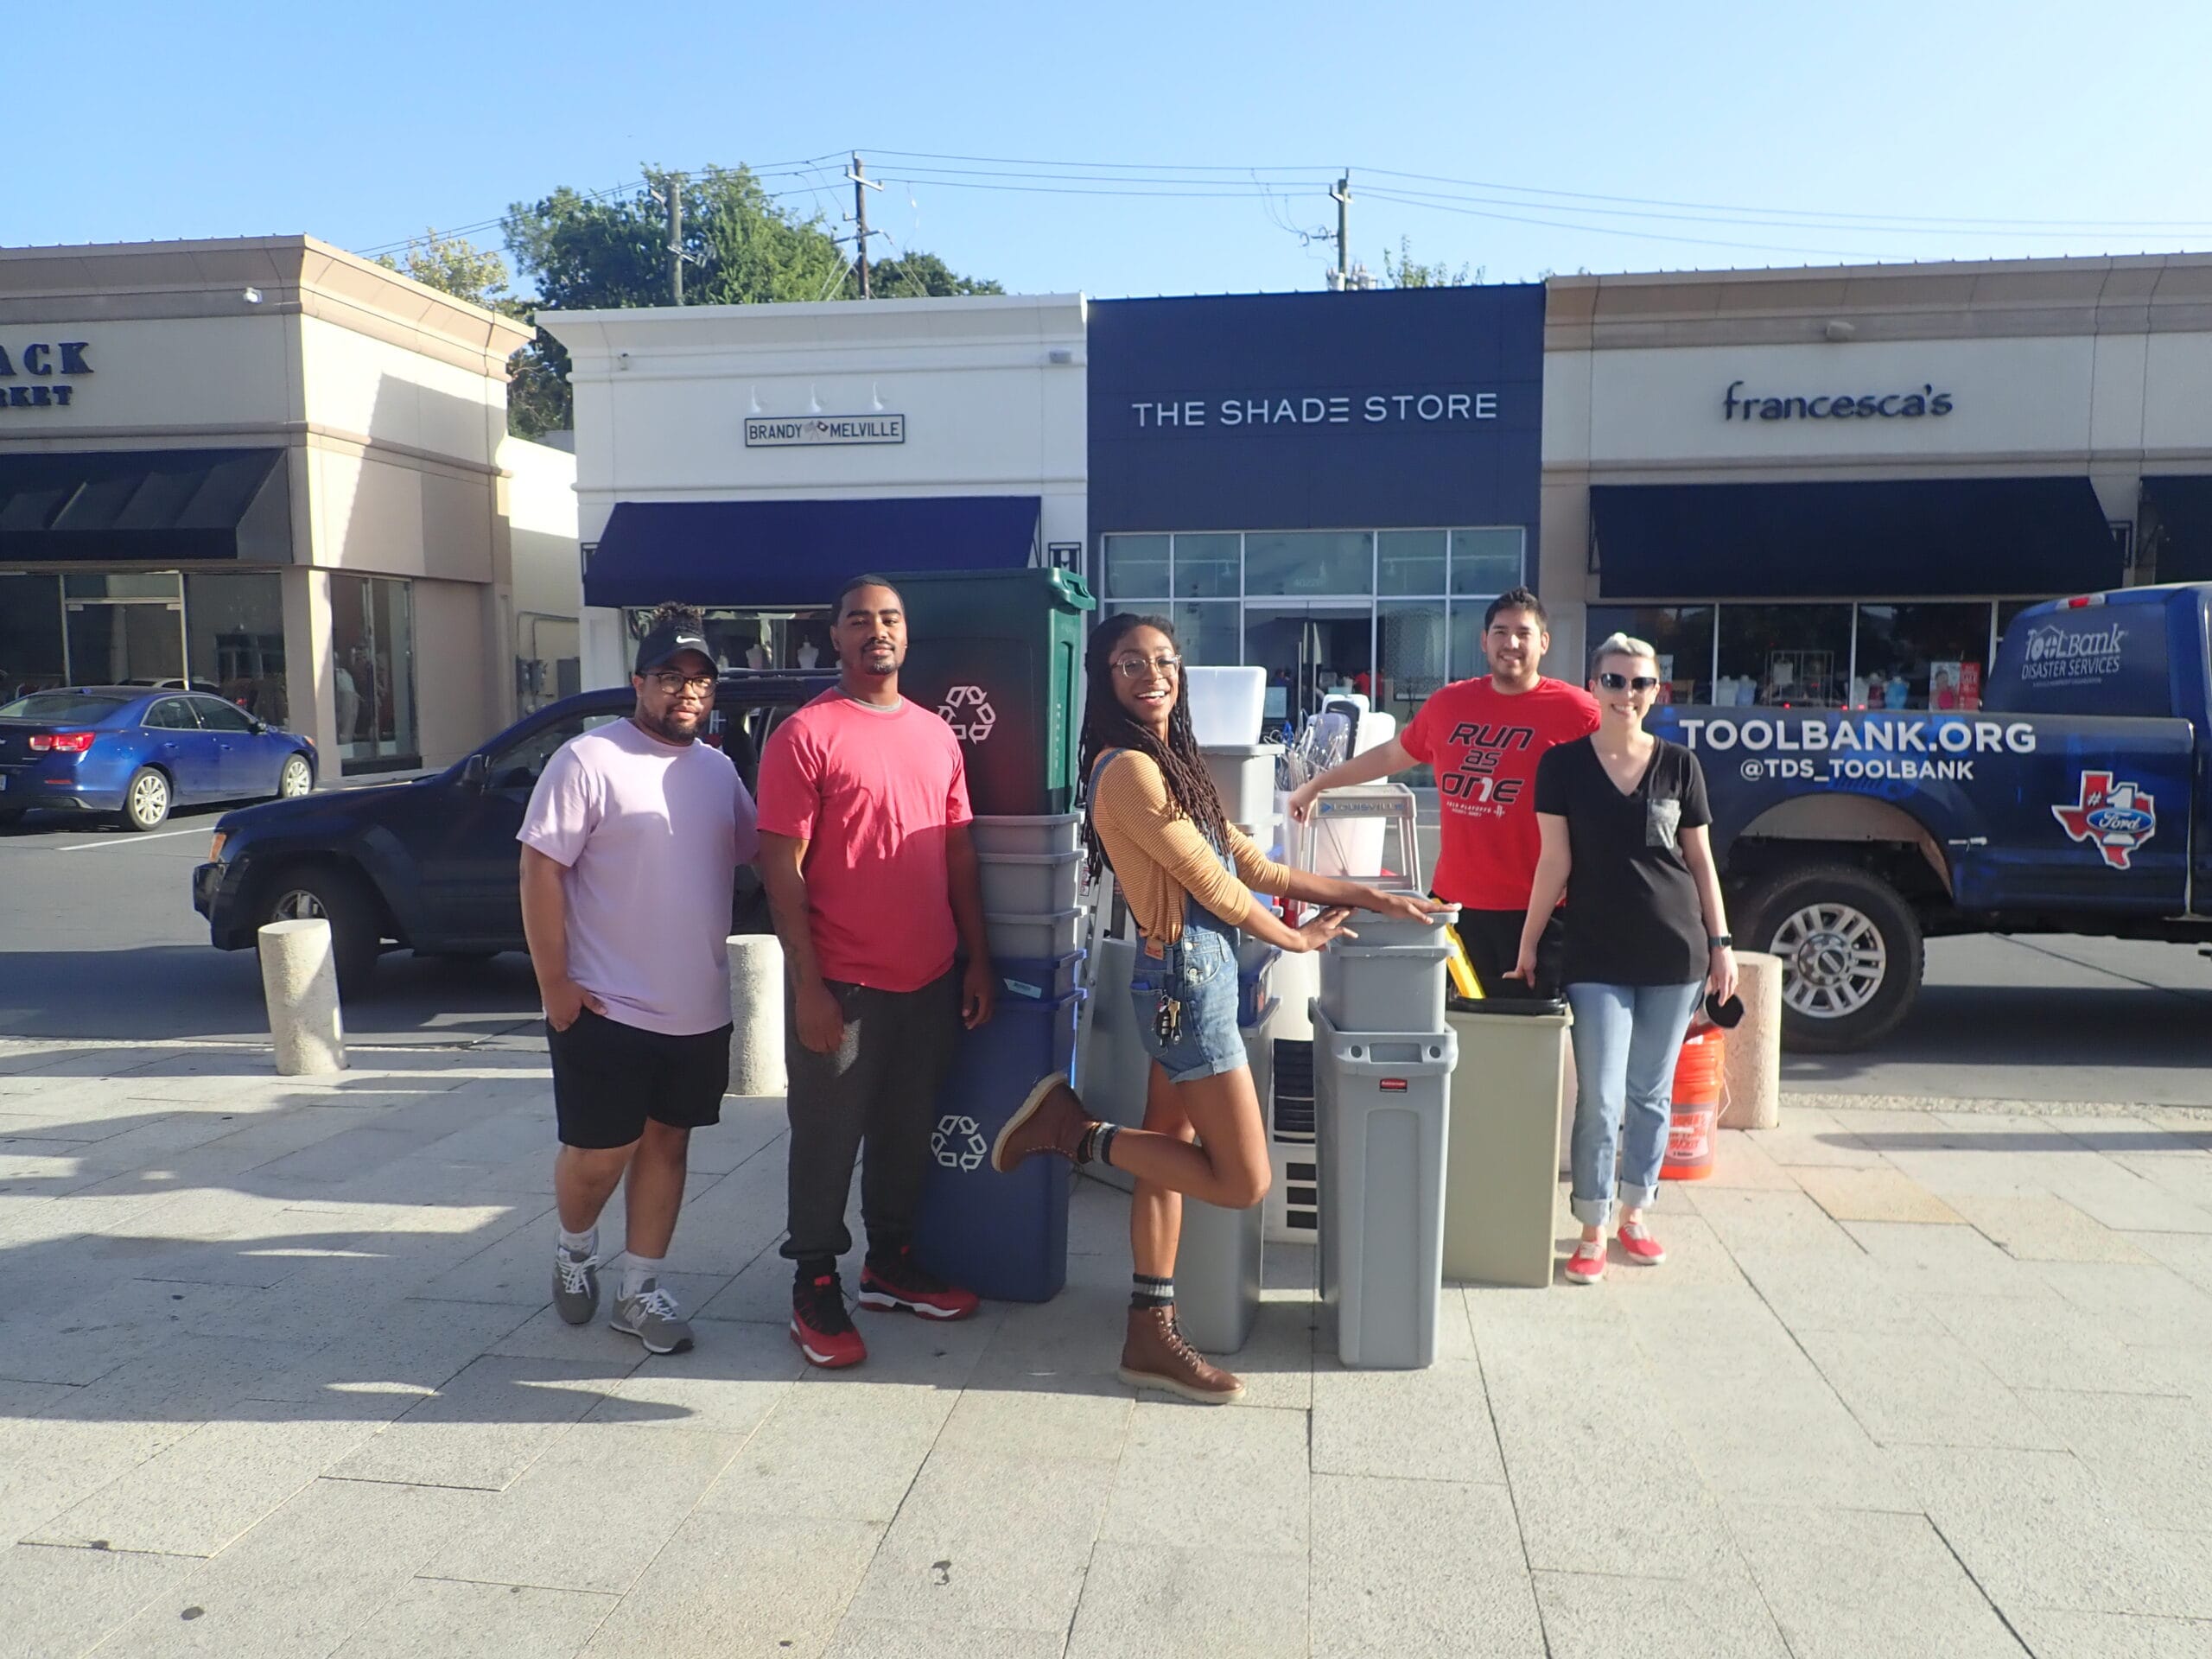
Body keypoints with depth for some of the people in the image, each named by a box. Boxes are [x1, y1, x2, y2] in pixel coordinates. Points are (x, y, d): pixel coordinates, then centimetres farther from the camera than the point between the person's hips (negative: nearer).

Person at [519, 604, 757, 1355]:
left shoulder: (718, 769, 9)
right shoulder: (588, 760, -11)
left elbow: (754, 852, 18)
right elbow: (540, 870, -13)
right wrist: (554, 985, -15)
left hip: (699, 1010, 6)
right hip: (607, 1008, -5)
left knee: (667, 1143, 12)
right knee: (600, 1152, 4)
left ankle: (641, 1289, 25)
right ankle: (575, 1248, 34)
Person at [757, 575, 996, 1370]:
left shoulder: (937, 735, 10)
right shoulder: (805, 735, -9)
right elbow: (781, 867, -12)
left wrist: (978, 960, 9)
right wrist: (808, 988, -16)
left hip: (931, 981, 6)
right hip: (842, 985, -6)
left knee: (908, 1132, 17)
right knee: (828, 1139, 6)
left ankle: (890, 1263, 34)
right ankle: (814, 1288, 21)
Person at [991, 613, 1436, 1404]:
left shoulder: (1172, 763, 13)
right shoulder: (1130, 769, -17)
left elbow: (1251, 864, 14)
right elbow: (1213, 885, -13)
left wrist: (1366, 896, 13)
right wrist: (1297, 938, 1)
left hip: (1189, 979, 10)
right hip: (1188, 979, -10)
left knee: (1171, 1157, 13)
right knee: (1244, 1182, -4)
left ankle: (1150, 1337, 21)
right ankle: (1073, 1130, 3)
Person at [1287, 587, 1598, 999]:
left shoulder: (1576, 711, -7)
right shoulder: (1449, 704, 8)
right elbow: (1390, 754, 22)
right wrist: (1315, 786, 28)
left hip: (1534, 910, -4)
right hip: (1452, 901, 4)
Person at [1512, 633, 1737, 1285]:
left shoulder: (1679, 765, 4)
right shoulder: (1563, 763, -2)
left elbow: (1701, 860, 9)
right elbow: (1555, 861, -1)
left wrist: (1720, 942, 5)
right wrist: (1528, 944, -2)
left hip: (1675, 953, 2)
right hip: (1597, 956, -2)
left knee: (1651, 1094, 12)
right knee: (1600, 1099, -4)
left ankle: (1634, 1215, 27)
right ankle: (1592, 1232, 8)